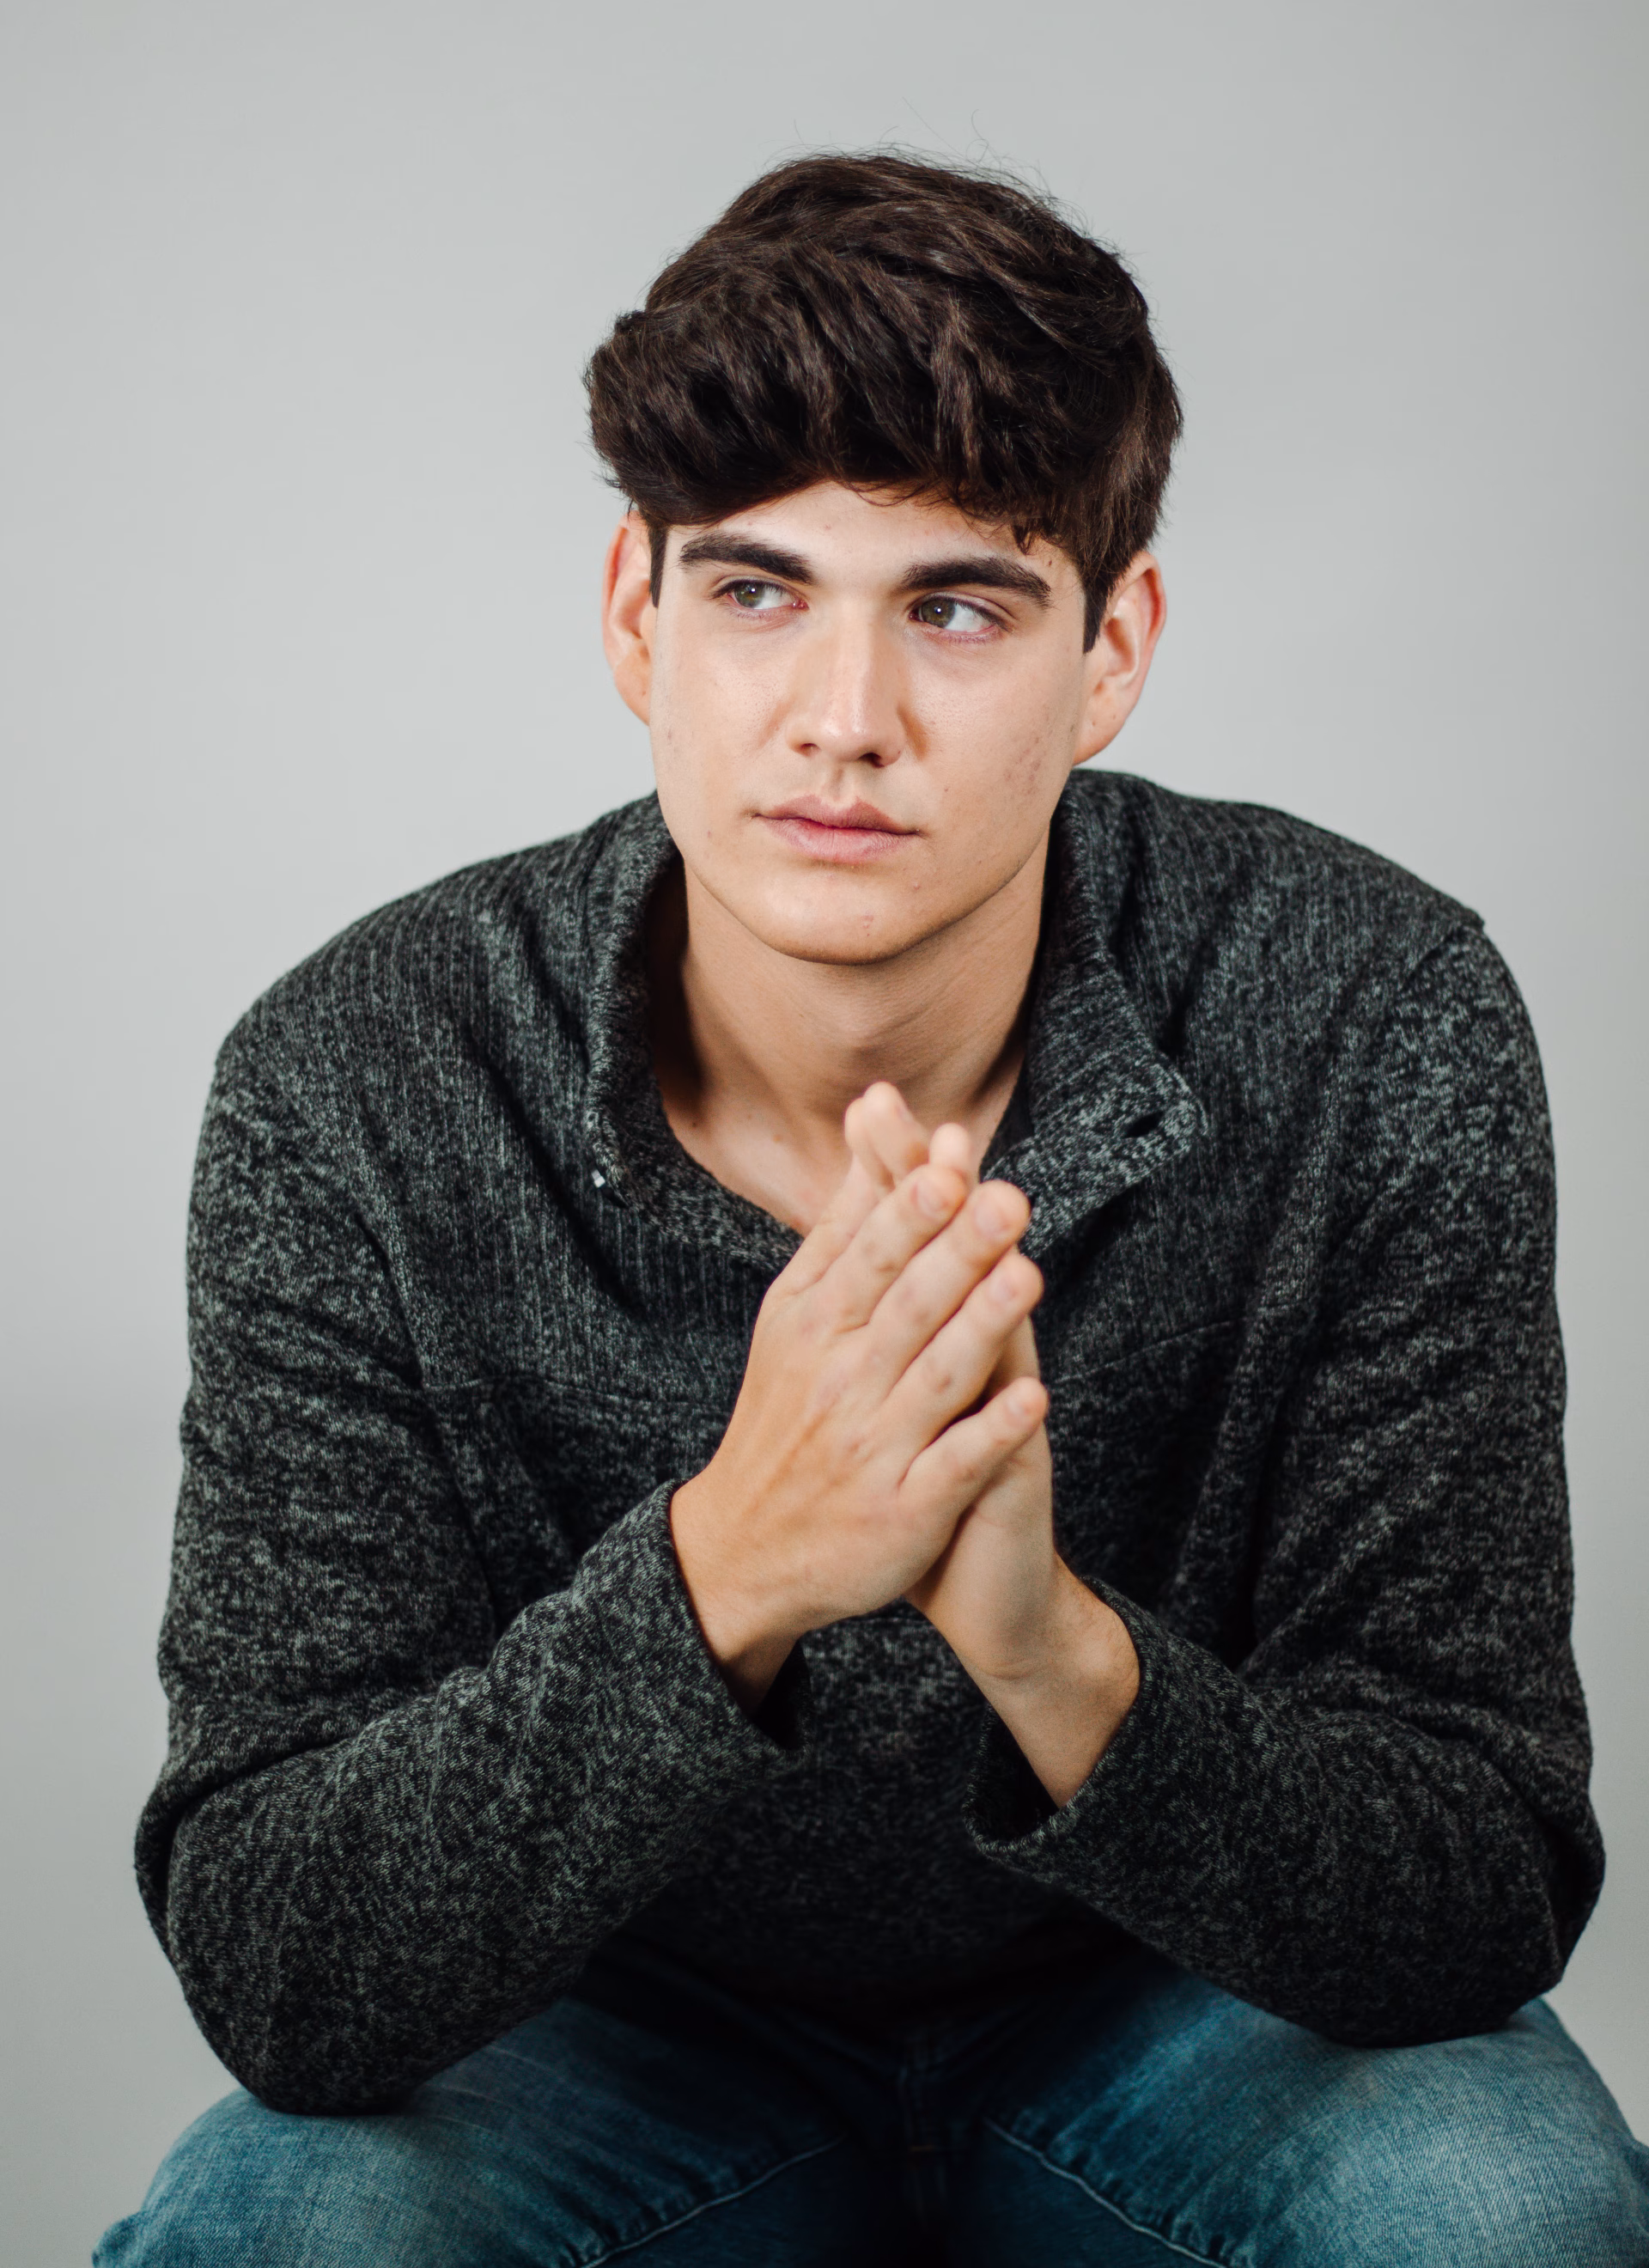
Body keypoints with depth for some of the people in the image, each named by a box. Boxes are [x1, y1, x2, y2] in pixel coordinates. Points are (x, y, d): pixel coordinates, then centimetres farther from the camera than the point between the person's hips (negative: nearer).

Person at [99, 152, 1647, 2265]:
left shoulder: (1379, 1036, -21)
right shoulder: (353, 1092, -21)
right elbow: (275, 1979, -24)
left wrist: (1057, 1650, -41)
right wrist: (717, 1578, -42)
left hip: (1180, 2013, 0)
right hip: (632, 2027, 1)